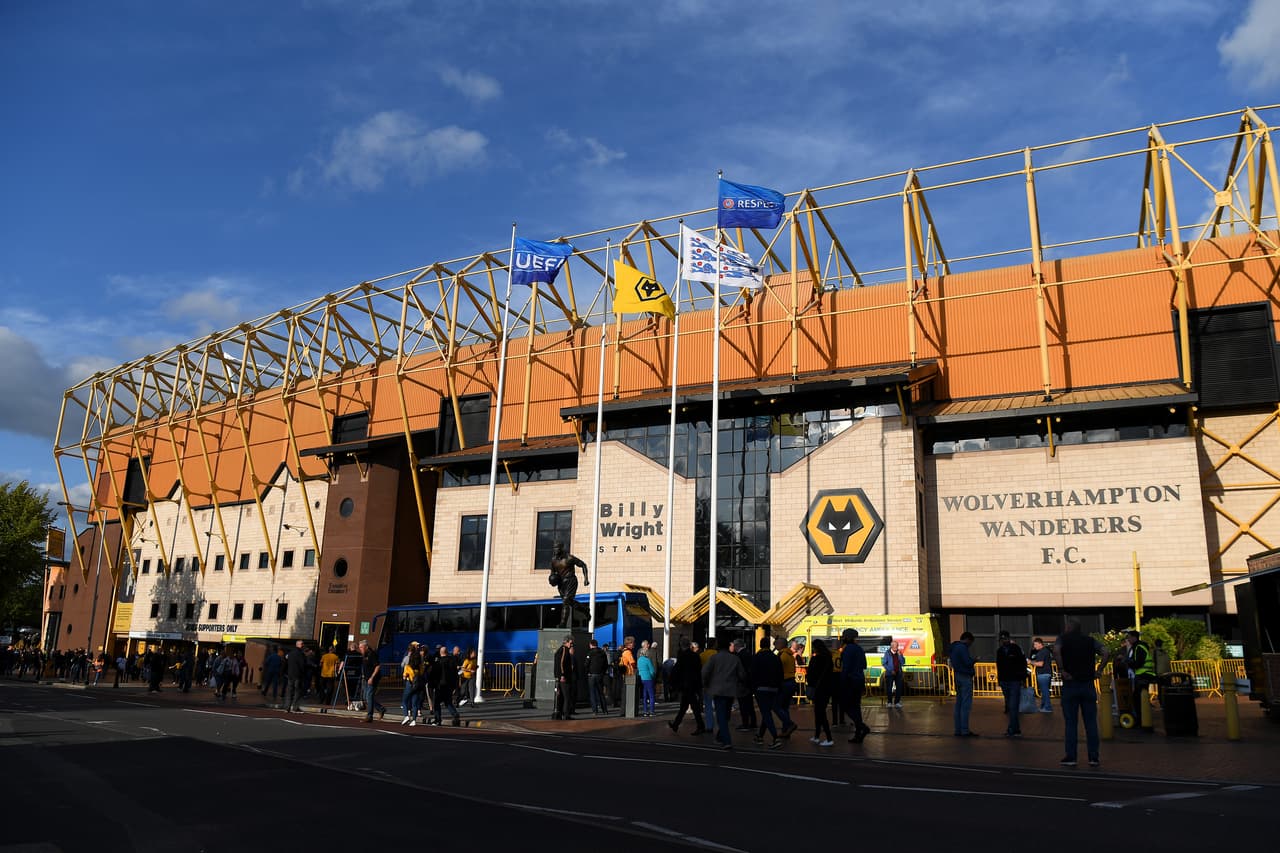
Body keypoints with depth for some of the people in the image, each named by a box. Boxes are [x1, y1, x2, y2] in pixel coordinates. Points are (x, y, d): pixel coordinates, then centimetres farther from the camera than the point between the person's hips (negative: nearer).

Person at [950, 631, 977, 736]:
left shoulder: (954, 647, 17)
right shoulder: (962, 648, -14)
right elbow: (968, 662, -19)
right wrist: (974, 659, 0)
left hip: (958, 676, 10)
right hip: (965, 677, -10)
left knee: (959, 704, 11)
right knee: (966, 705, -8)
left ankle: (958, 730, 14)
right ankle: (965, 731, -8)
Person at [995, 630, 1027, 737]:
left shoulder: (1016, 648, -2)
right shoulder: (999, 650, 10)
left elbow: (1023, 663, 0)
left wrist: (1023, 678, -4)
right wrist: (999, 679, 15)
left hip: (1015, 681, -5)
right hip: (1004, 681, 5)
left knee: (1013, 706, -11)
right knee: (1009, 706, 7)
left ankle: (1012, 730, -12)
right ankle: (1016, 729, 14)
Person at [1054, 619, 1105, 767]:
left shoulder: (1063, 639, 1)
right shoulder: (1090, 640, 10)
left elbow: (1056, 650, -20)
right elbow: (1105, 653, -5)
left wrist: (1062, 670, -13)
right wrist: (1099, 670, -1)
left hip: (1070, 684, -2)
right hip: (1088, 684, 2)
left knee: (1071, 723, 2)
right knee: (1091, 722, 7)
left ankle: (1070, 757, 4)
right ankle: (1093, 758, 8)